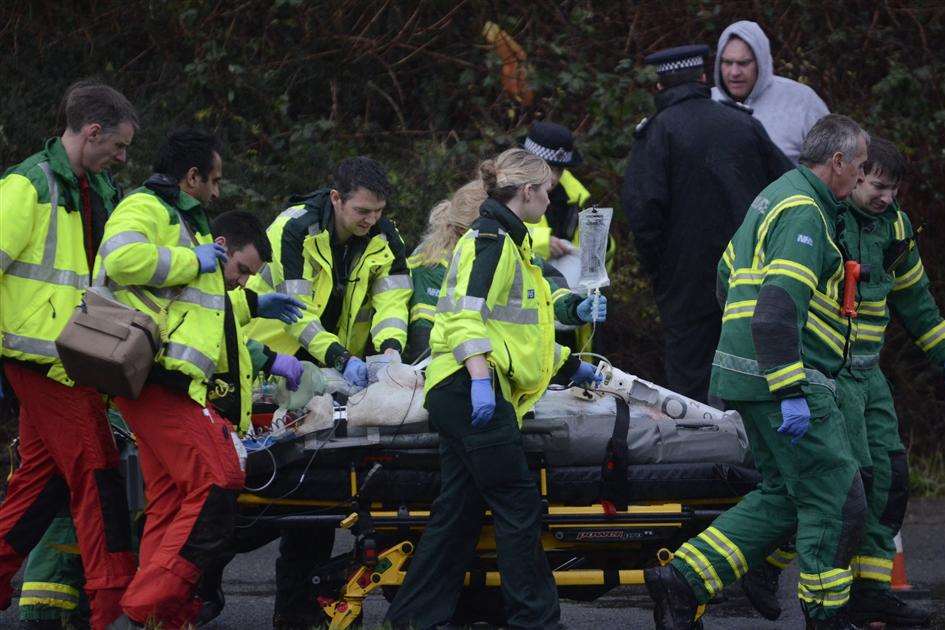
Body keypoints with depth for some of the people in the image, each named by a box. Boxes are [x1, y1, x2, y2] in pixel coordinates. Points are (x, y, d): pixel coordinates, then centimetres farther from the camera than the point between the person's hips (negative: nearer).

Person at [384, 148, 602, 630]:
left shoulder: (508, 241, 25)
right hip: (472, 392, -10)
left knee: (458, 513, 6)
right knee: (518, 507, -8)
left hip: (473, 395, 10)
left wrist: (568, 367, 41)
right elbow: (465, 313, -19)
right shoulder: (489, 238, -7)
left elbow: (515, 327, 36)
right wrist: (480, 378, -28)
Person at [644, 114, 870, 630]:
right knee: (836, 501, -4)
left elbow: (729, 273, 28)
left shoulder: (778, 196, 18)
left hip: (747, 373, 10)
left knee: (782, 496, 13)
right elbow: (778, 306, -24)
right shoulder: (804, 213, -15)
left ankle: (682, 581, 6)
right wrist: (791, 392, -26)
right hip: (785, 376, -10)